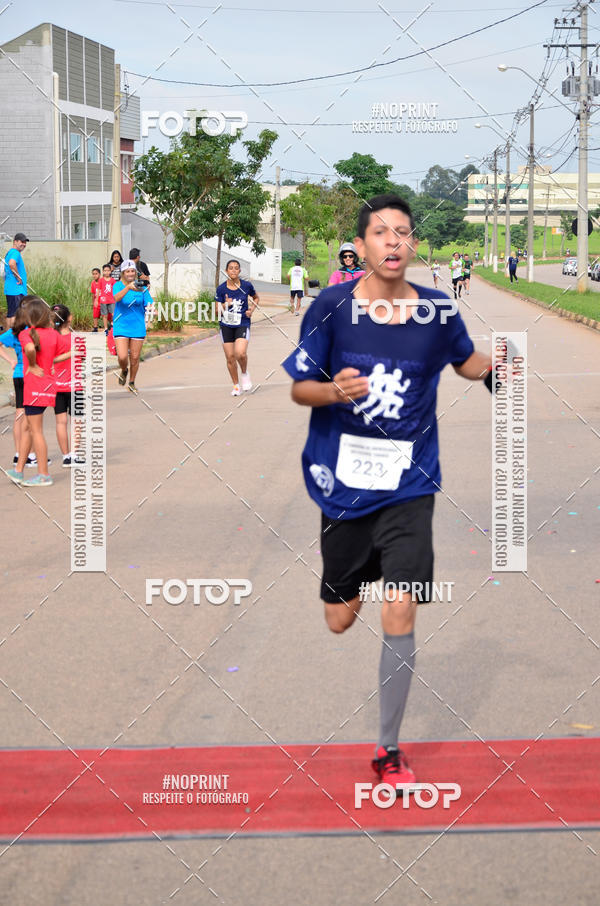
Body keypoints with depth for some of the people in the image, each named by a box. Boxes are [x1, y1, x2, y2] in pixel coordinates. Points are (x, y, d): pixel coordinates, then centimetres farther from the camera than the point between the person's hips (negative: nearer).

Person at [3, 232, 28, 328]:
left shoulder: (9, 252, 20)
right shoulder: (15, 252, -13)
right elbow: (11, 263, -33)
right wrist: (18, 278, -22)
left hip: (10, 290, 10)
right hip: (16, 290, -10)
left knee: (10, 314, 12)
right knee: (15, 314, -13)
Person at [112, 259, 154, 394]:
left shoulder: (141, 286, 2)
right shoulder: (118, 285, -4)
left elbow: (149, 303, -1)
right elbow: (117, 298, -25)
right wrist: (128, 287, -40)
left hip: (138, 327, 2)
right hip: (121, 326, -2)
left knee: (135, 357, 6)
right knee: (122, 357, -12)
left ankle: (132, 382, 28)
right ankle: (124, 371, 23)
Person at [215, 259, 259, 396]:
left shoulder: (246, 285, -4)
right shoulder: (221, 289, -4)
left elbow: (256, 298, 17)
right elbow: (218, 311, -1)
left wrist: (252, 309, 0)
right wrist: (225, 305, -21)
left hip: (242, 324, -1)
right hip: (226, 326, 1)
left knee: (240, 353, -22)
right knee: (230, 357, 3)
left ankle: (245, 373, 9)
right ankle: (236, 386, 20)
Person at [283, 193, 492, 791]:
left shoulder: (437, 311, -3)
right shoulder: (330, 307, -7)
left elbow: (468, 363, 16)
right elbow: (298, 387, -1)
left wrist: (499, 364, -6)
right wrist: (335, 390, -23)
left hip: (408, 488, 0)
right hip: (342, 484, 0)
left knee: (399, 616, -11)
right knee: (339, 621, 11)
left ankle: (389, 749, 4)